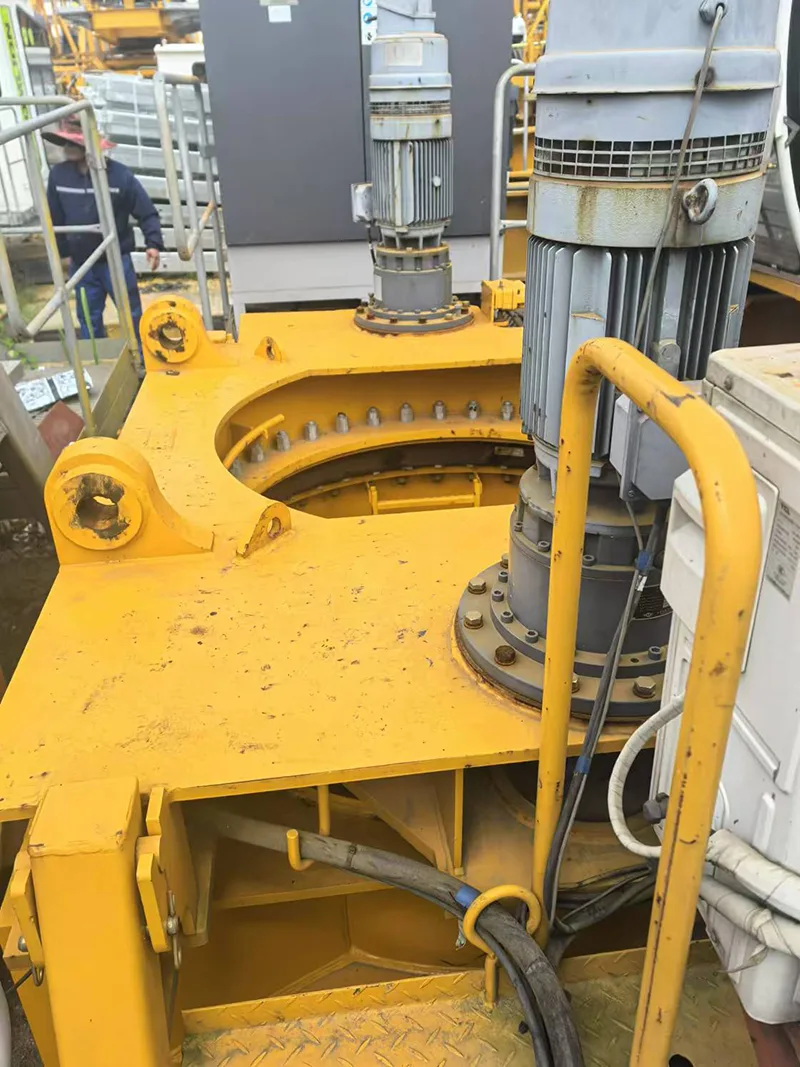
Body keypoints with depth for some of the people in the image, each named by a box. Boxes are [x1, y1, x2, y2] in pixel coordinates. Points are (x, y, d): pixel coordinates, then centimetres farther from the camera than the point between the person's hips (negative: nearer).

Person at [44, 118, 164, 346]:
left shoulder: (119, 173, -13)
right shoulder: (58, 174, -3)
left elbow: (147, 212, -10)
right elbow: (55, 219, 7)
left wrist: (154, 244, -23)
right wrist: (63, 251, 11)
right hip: (80, 264, 4)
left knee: (132, 315, 8)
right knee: (88, 319, 13)